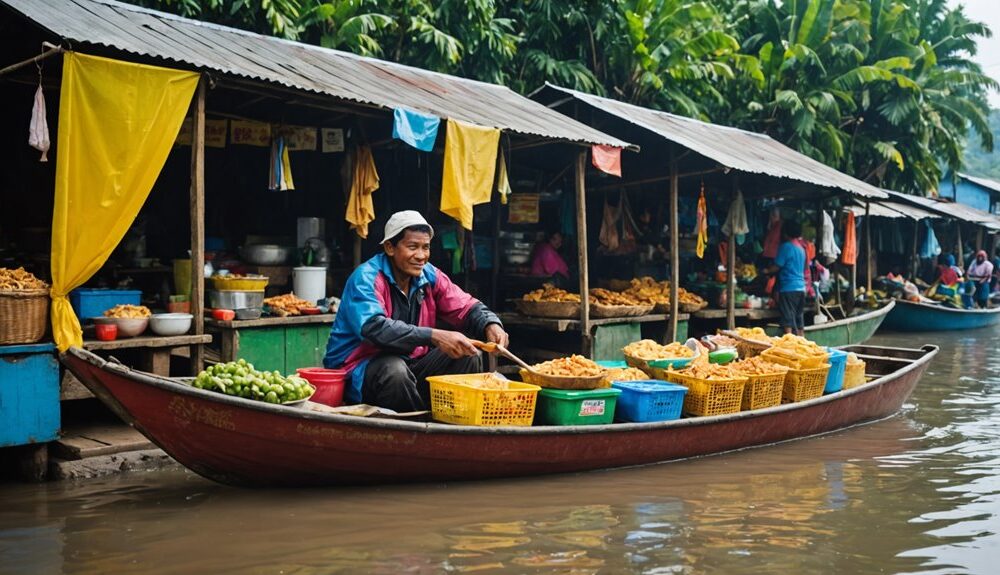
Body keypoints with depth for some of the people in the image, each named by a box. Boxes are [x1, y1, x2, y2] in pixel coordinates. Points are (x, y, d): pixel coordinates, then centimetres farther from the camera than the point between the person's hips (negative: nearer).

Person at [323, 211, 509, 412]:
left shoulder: (430, 275, 2)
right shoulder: (366, 279, -18)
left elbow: (466, 307, 5)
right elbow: (373, 328, -35)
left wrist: (491, 325, -20)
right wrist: (434, 336, -44)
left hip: (411, 363, 6)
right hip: (359, 370, -6)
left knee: (469, 356, -9)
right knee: (394, 369, -37)